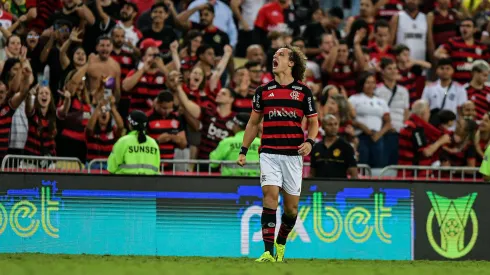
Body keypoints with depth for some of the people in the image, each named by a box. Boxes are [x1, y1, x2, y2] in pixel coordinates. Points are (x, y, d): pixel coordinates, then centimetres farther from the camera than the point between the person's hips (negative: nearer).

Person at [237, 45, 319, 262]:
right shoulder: (263, 91, 8)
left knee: (291, 206, 4)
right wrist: (243, 150, 10)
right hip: (269, 153, 0)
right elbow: (253, 123, 16)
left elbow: (313, 122, 11)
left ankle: (281, 244, 30)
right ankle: (268, 252, -18)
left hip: (293, 154, 0)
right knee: (270, 196, -16)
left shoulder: (303, 91, 4)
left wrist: (310, 142, -9)